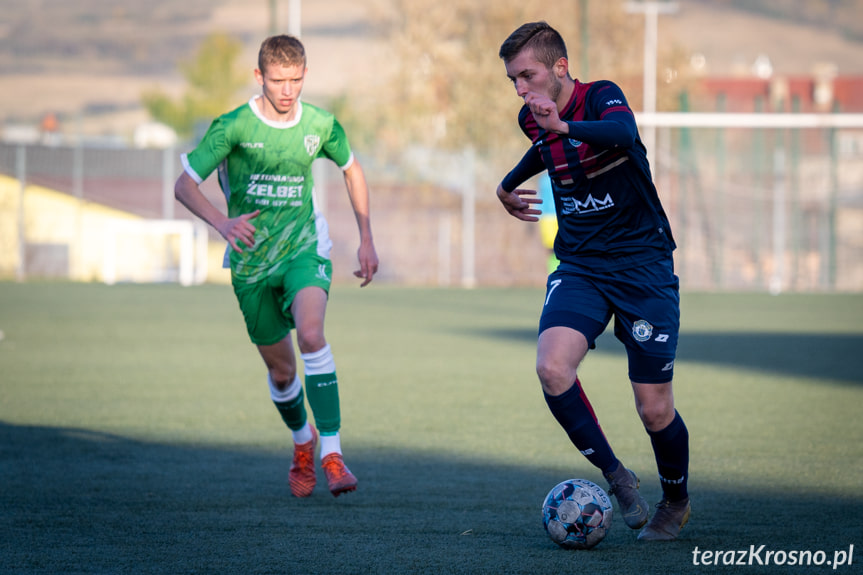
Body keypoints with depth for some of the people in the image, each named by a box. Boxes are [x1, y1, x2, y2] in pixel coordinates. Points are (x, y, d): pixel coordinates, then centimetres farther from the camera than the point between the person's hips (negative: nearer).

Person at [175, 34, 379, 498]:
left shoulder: (321, 125, -5)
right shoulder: (232, 127, -13)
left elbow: (352, 169, 15)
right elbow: (184, 186, -12)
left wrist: (366, 240, 14)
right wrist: (222, 222, -31)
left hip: (304, 250, 0)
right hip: (250, 260, 0)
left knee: (311, 334, -28)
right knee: (281, 371, 7)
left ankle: (331, 454, -27)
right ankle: (302, 442, 39)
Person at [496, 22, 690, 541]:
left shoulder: (602, 96, -15)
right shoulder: (533, 119, 4)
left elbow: (623, 133, -39)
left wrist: (563, 126, -55)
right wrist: (510, 183, 35)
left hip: (643, 266, -4)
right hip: (579, 267, 5)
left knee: (655, 409, -3)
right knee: (552, 368, -24)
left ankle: (676, 502, 26)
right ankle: (616, 476, -6)